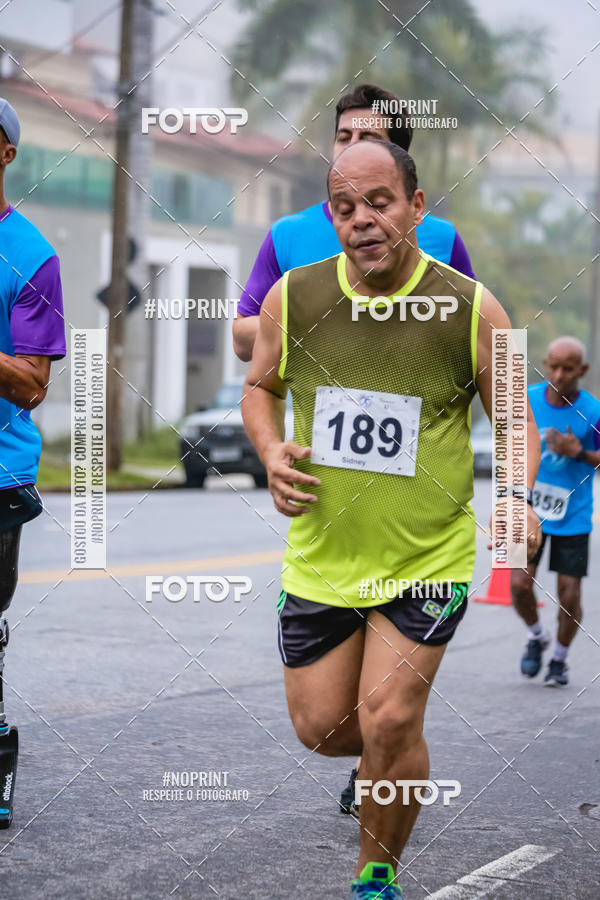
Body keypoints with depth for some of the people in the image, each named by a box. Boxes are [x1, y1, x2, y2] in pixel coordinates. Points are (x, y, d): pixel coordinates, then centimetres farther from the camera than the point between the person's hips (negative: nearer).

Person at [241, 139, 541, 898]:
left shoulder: (471, 309, -9)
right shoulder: (292, 298, -4)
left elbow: (515, 417, 3)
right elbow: (260, 387, 13)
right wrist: (271, 451, -7)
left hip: (428, 558, -3)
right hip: (320, 555, 3)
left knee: (388, 723, -11)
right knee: (320, 727, 7)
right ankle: (398, 756, 43)